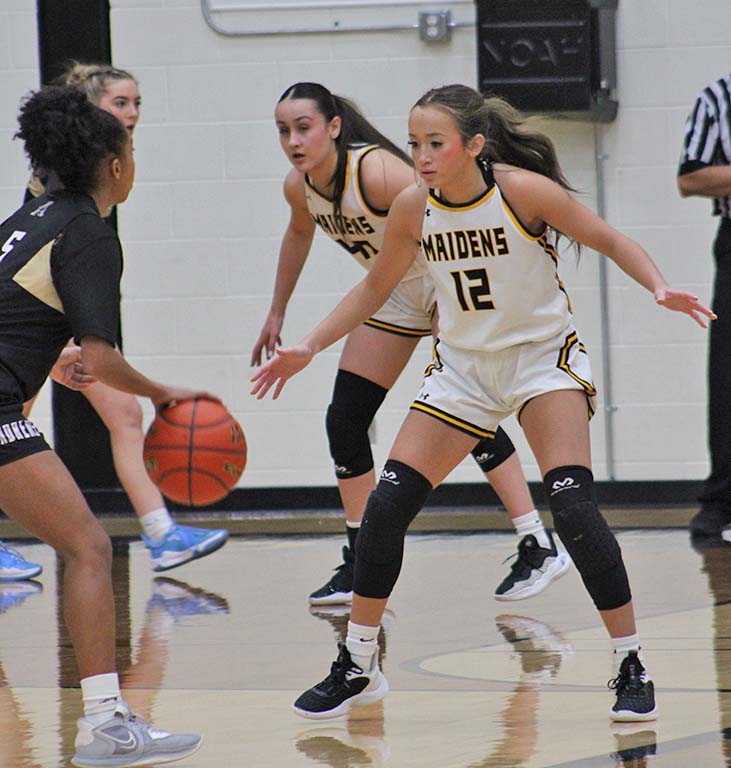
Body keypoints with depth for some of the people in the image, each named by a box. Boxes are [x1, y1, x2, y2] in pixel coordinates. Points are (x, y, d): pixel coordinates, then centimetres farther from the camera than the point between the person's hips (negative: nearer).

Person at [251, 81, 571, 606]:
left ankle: (539, 548, -14)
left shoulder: (376, 171, -31)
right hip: (394, 296, 8)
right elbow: (299, 234, 16)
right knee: (344, 424, 2)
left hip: (449, 282, -8)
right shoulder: (300, 187, -7)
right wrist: (277, 312, 21)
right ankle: (360, 565, 11)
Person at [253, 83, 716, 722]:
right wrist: (308, 348, 1)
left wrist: (660, 289, -26)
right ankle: (357, 666, 11)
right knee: (387, 506, -5)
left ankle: (631, 667, -9)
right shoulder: (413, 207, -9)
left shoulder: (524, 190, -21)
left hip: (543, 358, -4)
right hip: (462, 365, 4)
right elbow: (375, 287, 8)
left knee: (572, 504, -22)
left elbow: (611, 242, -9)